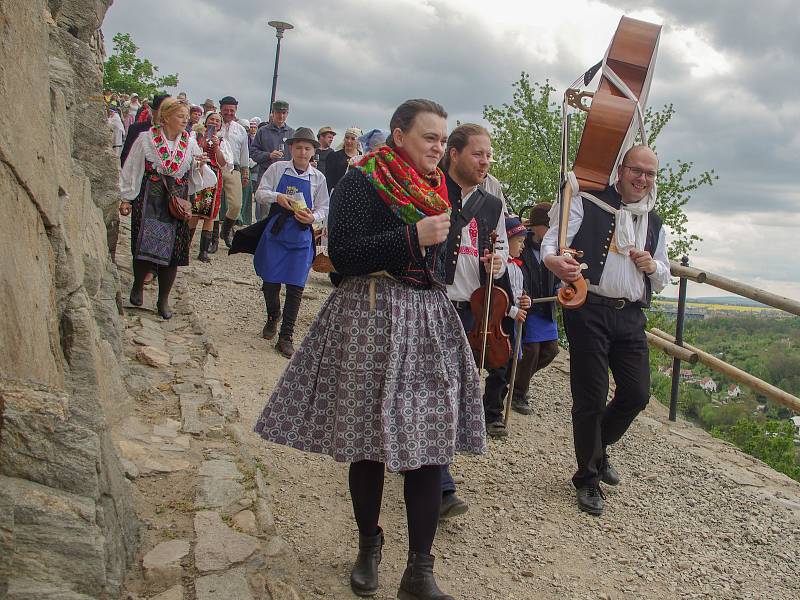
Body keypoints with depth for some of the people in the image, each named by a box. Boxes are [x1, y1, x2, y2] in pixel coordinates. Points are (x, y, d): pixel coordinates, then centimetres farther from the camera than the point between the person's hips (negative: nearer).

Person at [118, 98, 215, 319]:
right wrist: (126, 199, 1)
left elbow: (196, 178, 10)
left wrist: (201, 166, -11)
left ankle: (163, 300, 15)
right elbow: (131, 170, 2)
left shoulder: (190, 143, 6)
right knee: (145, 247, -6)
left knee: (172, 249, 1)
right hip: (149, 199, -3)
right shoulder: (146, 139, -3)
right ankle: (138, 285, 24)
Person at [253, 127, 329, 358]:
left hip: (301, 237, 0)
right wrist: (277, 197, -19)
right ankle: (272, 317, 36)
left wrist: (313, 217, -15)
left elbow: (323, 208, 6)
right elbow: (260, 193, 1)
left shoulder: (318, 178, 2)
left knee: (295, 287, -2)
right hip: (275, 232, 0)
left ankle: (286, 335, 9)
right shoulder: (277, 168, 1)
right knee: (270, 281, 5)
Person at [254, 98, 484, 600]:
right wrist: (414, 235, -19)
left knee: (431, 441, -1)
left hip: (430, 321, 5)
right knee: (370, 440, 5)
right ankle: (369, 545, 28)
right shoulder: (362, 182, -5)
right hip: (372, 319, -5)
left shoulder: (437, 188, 15)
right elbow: (344, 254, -16)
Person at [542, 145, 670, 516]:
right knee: (591, 398, -1)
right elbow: (552, 239, -12)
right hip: (589, 310, -5)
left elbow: (663, 280, 24)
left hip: (631, 316, 6)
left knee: (637, 395, 5)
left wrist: (653, 266, -1)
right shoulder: (588, 206, 0)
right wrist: (553, 260, -36)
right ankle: (588, 478, 17)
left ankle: (598, 447, 34)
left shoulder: (654, 224, 18)